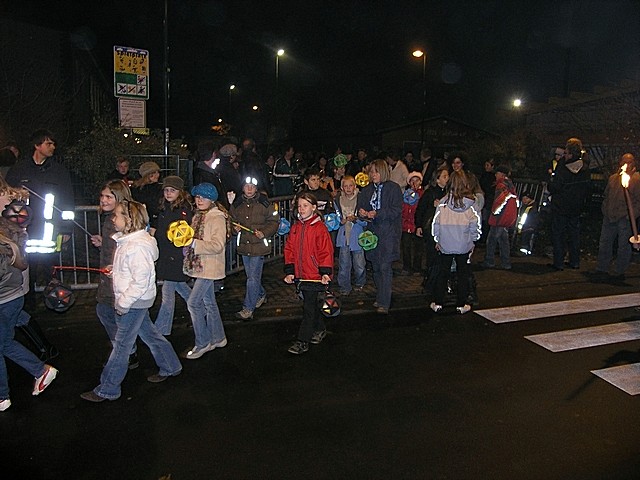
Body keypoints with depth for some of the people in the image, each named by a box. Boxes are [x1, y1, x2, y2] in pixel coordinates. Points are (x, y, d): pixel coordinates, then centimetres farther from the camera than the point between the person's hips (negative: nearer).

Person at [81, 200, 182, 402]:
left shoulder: (138, 246, -25)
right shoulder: (128, 240, 7)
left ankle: (107, 389, 13)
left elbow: (141, 280, -27)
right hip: (136, 301, 10)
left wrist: (123, 303, -21)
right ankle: (170, 367, 35)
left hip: (134, 302, -10)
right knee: (149, 334, 20)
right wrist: (115, 271, 9)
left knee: (122, 345, 1)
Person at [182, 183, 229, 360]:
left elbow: (217, 245, -23)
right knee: (209, 302, 16)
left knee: (193, 303, -9)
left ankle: (202, 343, 4)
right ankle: (218, 338, 29)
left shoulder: (217, 218, -15)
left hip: (209, 268, -9)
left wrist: (193, 243, -27)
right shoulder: (198, 215, 12)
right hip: (200, 266, 9)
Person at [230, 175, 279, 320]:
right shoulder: (237, 204, 6)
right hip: (243, 245, 5)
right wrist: (235, 228, -4)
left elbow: (274, 221, -2)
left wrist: (264, 233, -17)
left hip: (259, 245, -5)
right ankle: (261, 295, 44)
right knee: (251, 276, 19)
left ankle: (248, 309, 2)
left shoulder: (264, 203, -6)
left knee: (253, 278, -6)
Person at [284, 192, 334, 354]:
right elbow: (289, 249, 8)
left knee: (308, 307, -2)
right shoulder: (295, 227, 7)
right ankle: (320, 329, 38)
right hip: (301, 274, 7)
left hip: (315, 275, -7)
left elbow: (326, 251, -13)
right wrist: (290, 271, 2)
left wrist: (325, 272, -18)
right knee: (310, 303, 19)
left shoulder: (319, 227, -11)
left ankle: (303, 341, 5)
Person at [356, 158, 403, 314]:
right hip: (372, 232, 6)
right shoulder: (367, 190, 14)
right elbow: (361, 208, 17)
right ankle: (380, 297, 24)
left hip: (388, 233, -6)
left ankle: (384, 303, -11)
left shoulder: (393, 188, -3)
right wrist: (362, 213, -7)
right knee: (376, 267, 11)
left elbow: (396, 210, -10)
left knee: (385, 267, -11)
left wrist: (377, 214, -18)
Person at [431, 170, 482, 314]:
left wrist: (437, 240, 10)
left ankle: (438, 303, 17)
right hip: (464, 246, 0)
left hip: (445, 245, 0)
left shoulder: (443, 203, -9)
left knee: (443, 274, 12)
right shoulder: (471, 205, -8)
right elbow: (475, 227, -4)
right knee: (463, 275, 12)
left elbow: (436, 224, -4)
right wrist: (472, 242, 11)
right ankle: (462, 305, 17)